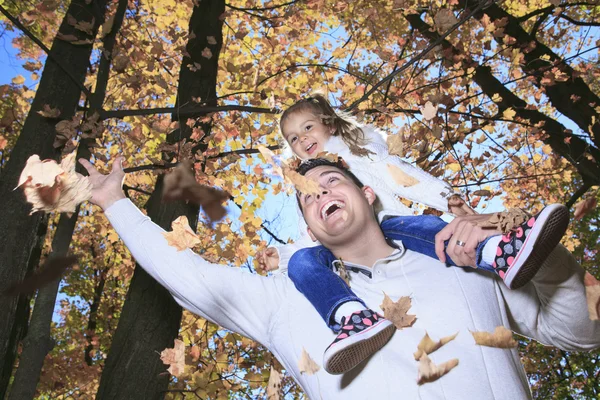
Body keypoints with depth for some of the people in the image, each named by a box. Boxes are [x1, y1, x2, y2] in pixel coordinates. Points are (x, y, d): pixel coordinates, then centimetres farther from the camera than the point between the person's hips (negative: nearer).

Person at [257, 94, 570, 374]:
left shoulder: (360, 152, 25)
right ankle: (356, 318, -61)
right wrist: (280, 256, 13)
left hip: (386, 227, -1)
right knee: (301, 260, -31)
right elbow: (311, 240, 31)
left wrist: (451, 200, -3)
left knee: (419, 226, -34)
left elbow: (405, 178, 12)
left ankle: (502, 254, -62)